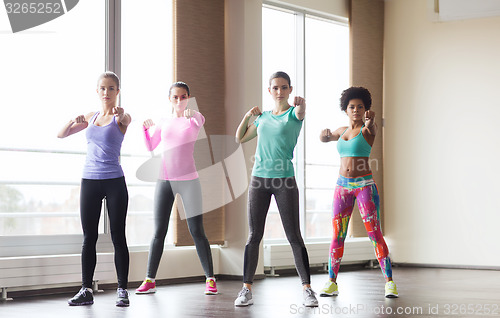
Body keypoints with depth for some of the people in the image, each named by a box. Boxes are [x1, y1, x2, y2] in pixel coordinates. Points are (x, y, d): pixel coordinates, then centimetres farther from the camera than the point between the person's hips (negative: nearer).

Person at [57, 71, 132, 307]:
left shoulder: (120, 117, 1)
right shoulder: (90, 117, 13)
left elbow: (126, 120, -23)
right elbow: (61, 134, 10)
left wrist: (120, 113, -47)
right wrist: (73, 120, -11)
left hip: (114, 181, -4)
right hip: (89, 181, 4)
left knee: (118, 236, -1)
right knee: (89, 237, 4)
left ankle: (122, 290, 4)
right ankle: (86, 290, 8)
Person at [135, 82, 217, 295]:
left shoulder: (194, 117, 2)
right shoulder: (165, 122, 13)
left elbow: (200, 122, -19)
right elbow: (150, 147, 15)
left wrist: (191, 114, -40)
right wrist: (146, 128, -2)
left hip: (188, 180, -3)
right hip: (164, 181, 3)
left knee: (197, 232, -4)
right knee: (159, 232, 2)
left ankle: (210, 280, 3)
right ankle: (149, 280, 6)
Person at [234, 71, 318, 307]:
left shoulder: (293, 113, 1)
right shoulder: (263, 117, 14)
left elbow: (301, 113, -24)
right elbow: (240, 138, 22)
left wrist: (300, 103, -48)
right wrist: (248, 116, 6)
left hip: (285, 181, -4)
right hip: (259, 179, 4)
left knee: (294, 236, -4)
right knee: (254, 235, 4)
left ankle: (307, 290, 2)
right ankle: (246, 290, 8)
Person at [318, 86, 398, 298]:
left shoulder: (368, 129, -4)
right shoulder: (343, 131, 13)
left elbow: (371, 127, -28)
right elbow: (325, 138, 31)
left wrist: (370, 120, -53)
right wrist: (325, 133, 6)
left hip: (365, 186, -4)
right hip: (343, 186, 5)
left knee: (375, 234, -10)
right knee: (337, 236, 2)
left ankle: (389, 282, -5)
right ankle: (331, 283, 9)